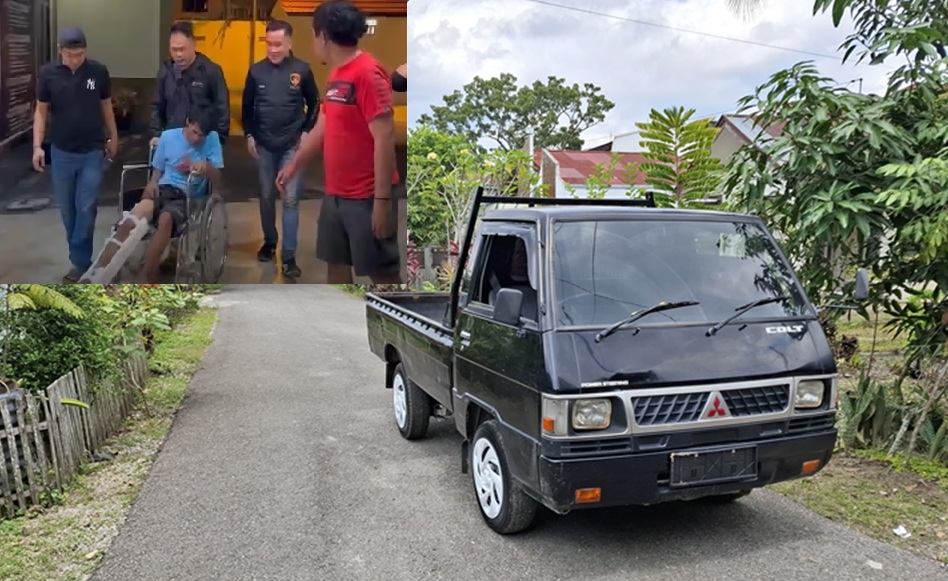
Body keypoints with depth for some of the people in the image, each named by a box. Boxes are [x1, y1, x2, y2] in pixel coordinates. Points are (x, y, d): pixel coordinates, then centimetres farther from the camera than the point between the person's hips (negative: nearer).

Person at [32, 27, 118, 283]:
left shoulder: (99, 72, -5)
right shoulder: (48, 74, -4)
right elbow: (41, 111, 2)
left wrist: (113, 138, 13)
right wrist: (37, 146, -6)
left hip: (92, 152, -1)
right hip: (62, 152, 2)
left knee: (86, 209, -2)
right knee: (67, 210, 10)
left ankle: (80, 263, 7)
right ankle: (81, 259, 25)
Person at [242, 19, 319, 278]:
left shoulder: (302, 70, -5)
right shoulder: (256, 71, 0)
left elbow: (314, 104, 6)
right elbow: (247, 106, 11)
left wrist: (306, 131, -2)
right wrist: (249, 135, 5)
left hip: (292, 145, -2)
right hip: (264, 145, 2)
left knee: (291, 200, -5)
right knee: (266, 197, 12)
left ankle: (289, 257, -2)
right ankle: (269, 242, 31)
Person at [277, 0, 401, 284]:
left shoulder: (368, 73, -16)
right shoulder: (337, 74, 12)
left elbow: (384, 139, -21)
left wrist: (382, 199, -24)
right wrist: (293, 165, 33)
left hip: (367, 197, -9)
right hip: (336, 194, 9)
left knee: (383, 271, 0)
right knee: (337, 264, 16)